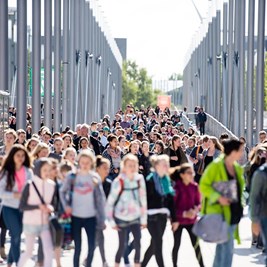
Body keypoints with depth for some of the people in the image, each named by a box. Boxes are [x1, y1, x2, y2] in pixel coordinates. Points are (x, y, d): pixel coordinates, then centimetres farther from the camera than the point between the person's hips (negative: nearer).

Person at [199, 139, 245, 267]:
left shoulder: (237, 168, 12)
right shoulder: (215, 166, -10)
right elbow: (203, 186, -10)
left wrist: (239, 208, 15)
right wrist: (218, 197, -23)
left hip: (234, 212, 8)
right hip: (220, 211, -7)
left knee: (222, 247, 13)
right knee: (227, 247, -11)